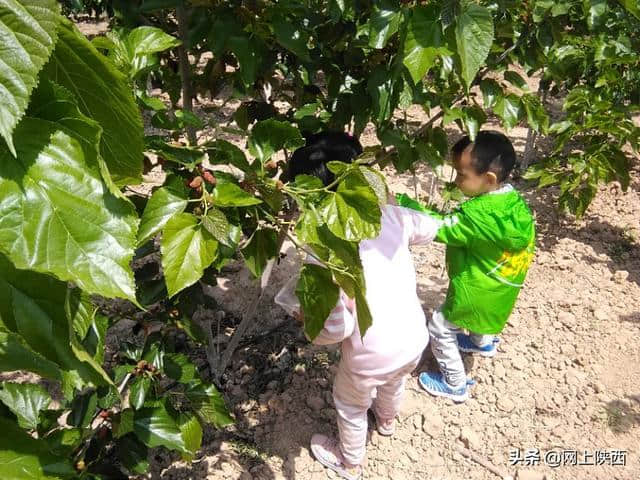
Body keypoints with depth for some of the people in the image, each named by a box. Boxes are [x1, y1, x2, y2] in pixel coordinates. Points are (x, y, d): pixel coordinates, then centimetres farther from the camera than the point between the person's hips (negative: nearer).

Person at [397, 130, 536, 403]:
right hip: (501, 289, 8)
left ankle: (455, 385, 28)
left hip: (477, 293, -8)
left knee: (440, 329, 12)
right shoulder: (514, 201, -10)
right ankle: (483, 343, 65)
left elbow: (437, 227, -33)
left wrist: (401, 202, -29)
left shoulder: (478, 214, -37)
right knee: (476, 316, 37)